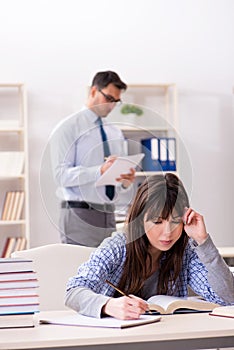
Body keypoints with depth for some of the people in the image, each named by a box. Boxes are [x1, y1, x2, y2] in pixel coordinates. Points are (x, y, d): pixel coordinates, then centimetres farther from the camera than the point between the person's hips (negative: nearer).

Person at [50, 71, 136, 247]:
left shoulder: (115, 132, 17)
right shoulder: (69, 127, -2)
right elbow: (62, 174, -13)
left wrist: (127, 181, -7)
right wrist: (100, 171, -25)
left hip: (109, 215, 6)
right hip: (80, 215, -6)